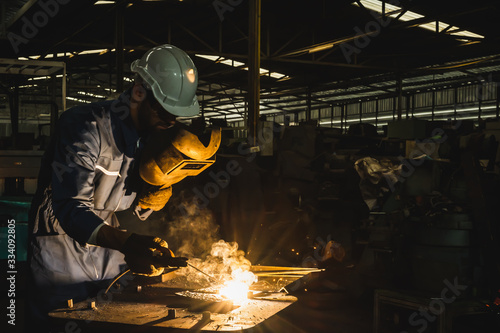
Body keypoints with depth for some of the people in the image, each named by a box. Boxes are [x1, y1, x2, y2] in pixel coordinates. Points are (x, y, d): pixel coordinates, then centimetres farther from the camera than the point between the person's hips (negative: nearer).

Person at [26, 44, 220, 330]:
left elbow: (140, 211, 7)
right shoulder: (88, 126, -22)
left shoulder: (151, 133, 1)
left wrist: (162, 176, -13)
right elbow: (70, 210, -31)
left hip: (108, 255, 7)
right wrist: (128, 243, -46)